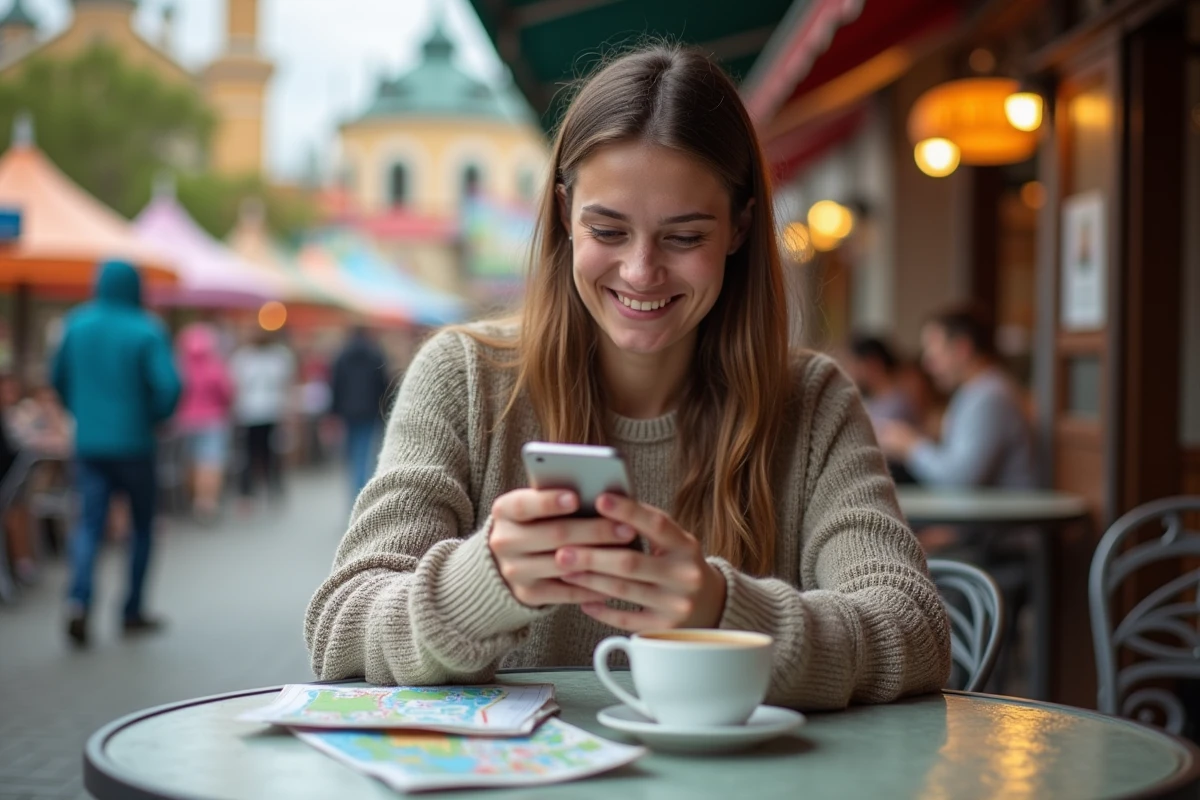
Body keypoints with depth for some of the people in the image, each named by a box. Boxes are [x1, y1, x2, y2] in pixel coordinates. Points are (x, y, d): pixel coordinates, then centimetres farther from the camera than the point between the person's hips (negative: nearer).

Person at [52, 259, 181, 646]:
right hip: (133, 443, -3)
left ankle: (79, 601, -21)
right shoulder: (146, 331, -11)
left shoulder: (77, 324, 3)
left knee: (90, 523, 3)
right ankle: (132, 612, 18)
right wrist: (154, 416, -1)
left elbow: (60, 378, 11)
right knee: (142, 524, 13)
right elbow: (168, 386, -20)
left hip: (88, 444, 3)